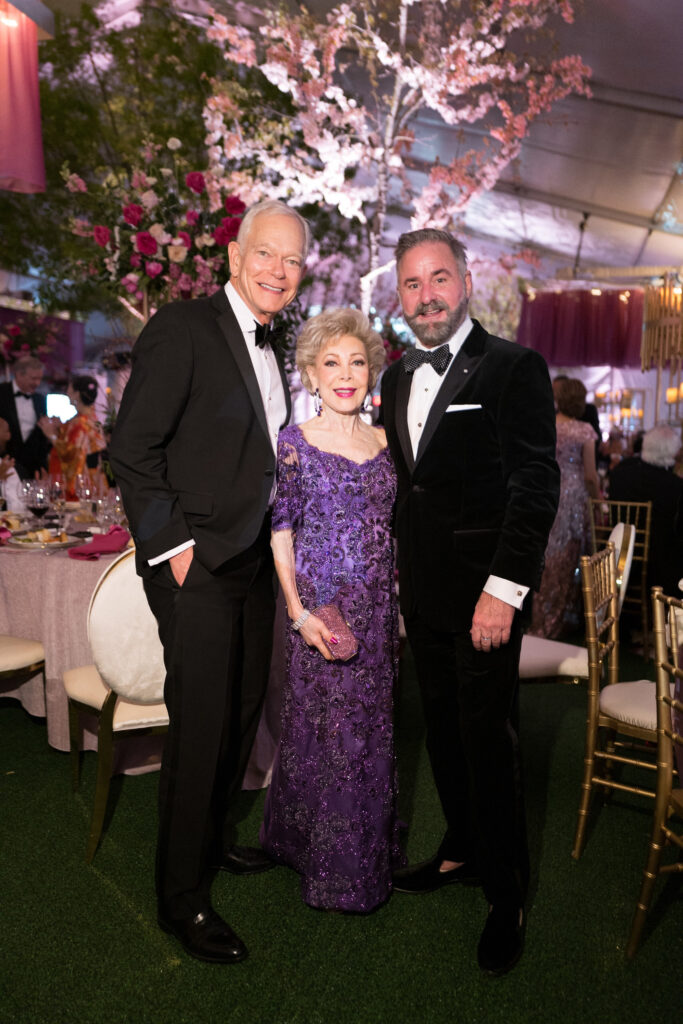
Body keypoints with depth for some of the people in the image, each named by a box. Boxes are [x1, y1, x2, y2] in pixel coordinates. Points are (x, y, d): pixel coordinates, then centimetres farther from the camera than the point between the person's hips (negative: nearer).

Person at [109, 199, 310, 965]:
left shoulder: (271, 352, 13)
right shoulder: (181, 328, -11)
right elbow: (132, 450, -14)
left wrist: (271, 543, 9)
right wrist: (172, 547, -16)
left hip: (253, 565, 8)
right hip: (196, 567, -8)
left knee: (242, 713, 17)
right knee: (200, 724, -1)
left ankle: (212, 836, 39)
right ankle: (180, 895, 18)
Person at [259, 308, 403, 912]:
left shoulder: (383, 442, 7)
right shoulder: (295, 442, -5)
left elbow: (390, 528, 12)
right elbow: (280, 532, -6)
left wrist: (399, 602, 8)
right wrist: (299, 611, -13)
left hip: (379, 609, 4)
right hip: (322, 607, -4)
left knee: (372, 729, 14)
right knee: (323, 730, 4)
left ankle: (372, 853, 36)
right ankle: (328, 863, 27)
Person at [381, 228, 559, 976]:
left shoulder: (513, 368, -8)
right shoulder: (398, 378, 13)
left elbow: (536, 485, -13)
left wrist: (503, 589, -18)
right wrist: (395, 573, 11)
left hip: (482, 595, -6)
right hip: (422, 592, 6)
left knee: (488, 742, 3)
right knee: (442, 731, 17)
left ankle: (506, 895, 22)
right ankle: (462, 851, 37)